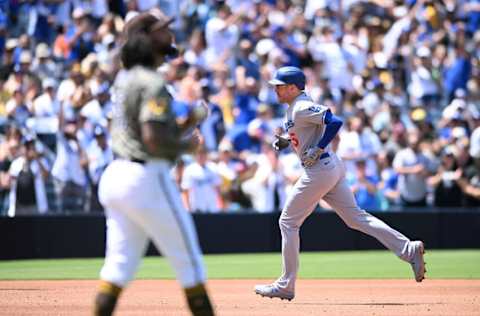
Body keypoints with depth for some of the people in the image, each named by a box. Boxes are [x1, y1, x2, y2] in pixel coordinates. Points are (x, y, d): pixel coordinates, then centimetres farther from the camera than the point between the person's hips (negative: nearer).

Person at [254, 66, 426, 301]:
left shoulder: (302, 108, -15)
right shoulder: (295, 108, 15)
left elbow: (334, 122, -25)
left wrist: (317, 150, -21)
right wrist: (287, 142, 12)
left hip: (319, 170, -10)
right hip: (332, 168, 10)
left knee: (288, 222, 0)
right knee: (356, 217, 8)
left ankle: (286, 286, 5)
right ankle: (408, 249, -1)